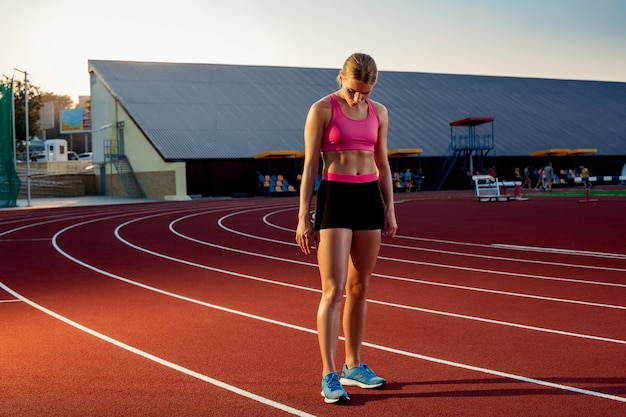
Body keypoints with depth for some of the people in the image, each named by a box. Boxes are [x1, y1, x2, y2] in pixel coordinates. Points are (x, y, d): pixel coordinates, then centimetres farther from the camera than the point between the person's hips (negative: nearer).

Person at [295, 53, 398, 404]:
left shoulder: (378, 112, 9)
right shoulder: (322, 109, -5)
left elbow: (382, 165, 15)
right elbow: (310, 166, -5)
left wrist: (390, 210, 11)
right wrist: (304, 217, -8)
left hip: (369, 198, 5)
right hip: (334, 198, -5)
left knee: (359, 287, 10)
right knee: (334, 289, -10)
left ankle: (354, 366, 21)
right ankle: (329, 376, -7)